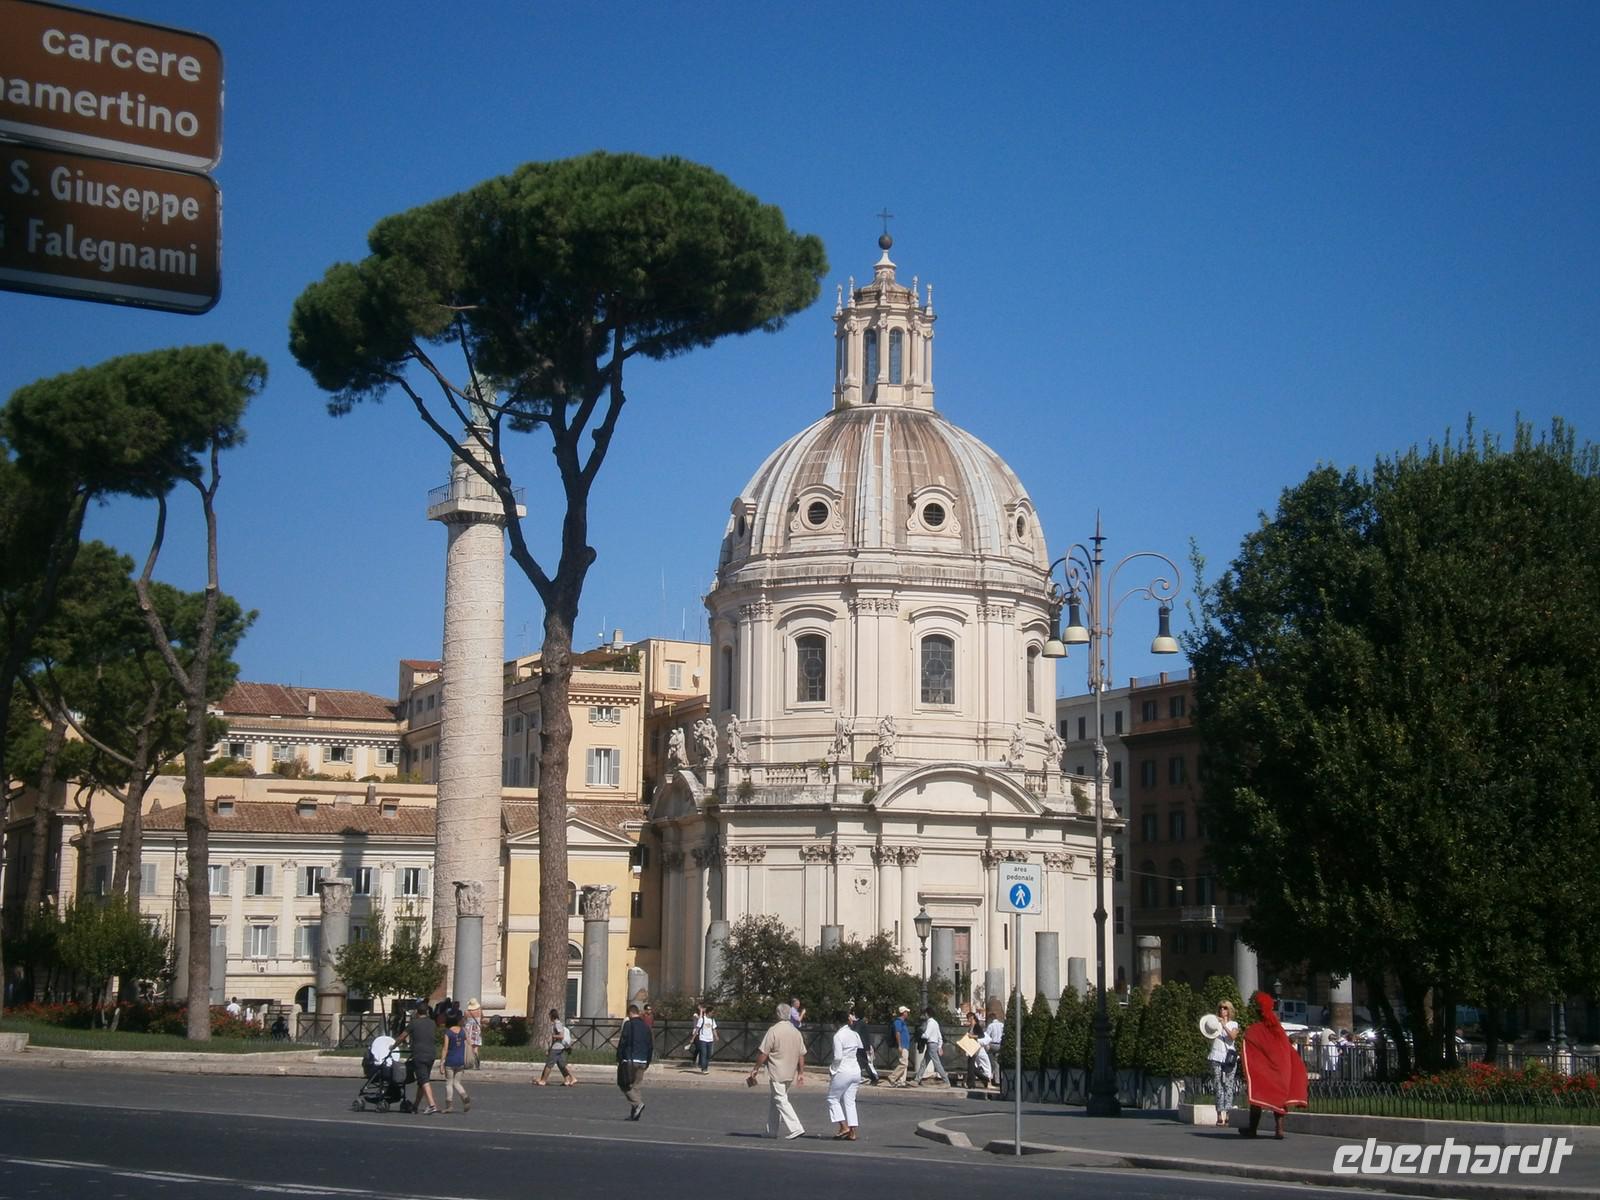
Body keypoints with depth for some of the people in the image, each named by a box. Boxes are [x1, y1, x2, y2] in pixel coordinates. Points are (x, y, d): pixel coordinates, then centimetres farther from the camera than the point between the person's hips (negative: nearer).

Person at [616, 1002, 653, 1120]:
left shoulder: (628, 1025, -6)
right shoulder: (646, 1027, 12)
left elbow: (622, 1043, -11)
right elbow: (651, 1046, 16)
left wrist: (619, 1059, -4)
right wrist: (647, 1062, 22)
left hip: (629, 1060, -6)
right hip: (642, 1061, 6)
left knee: (625, 1084, 2)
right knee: (638, 1085, 7)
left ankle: (637, 1103, -18)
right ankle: (633, 1114, 5)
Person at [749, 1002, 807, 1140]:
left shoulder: (774, 1030, -13)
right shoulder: (796, 1032, 8)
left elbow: (763, 1053, -13)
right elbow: (802, 1055, 10)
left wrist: (756, 1068, -3)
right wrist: (801, 1073, 16)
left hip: (777, 1073, -7)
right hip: (790, 1074, 7)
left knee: (780, 1100, -5)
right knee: (773, 1100, 17)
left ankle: (795, 1129, -15)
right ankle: (771, 1131, 21)